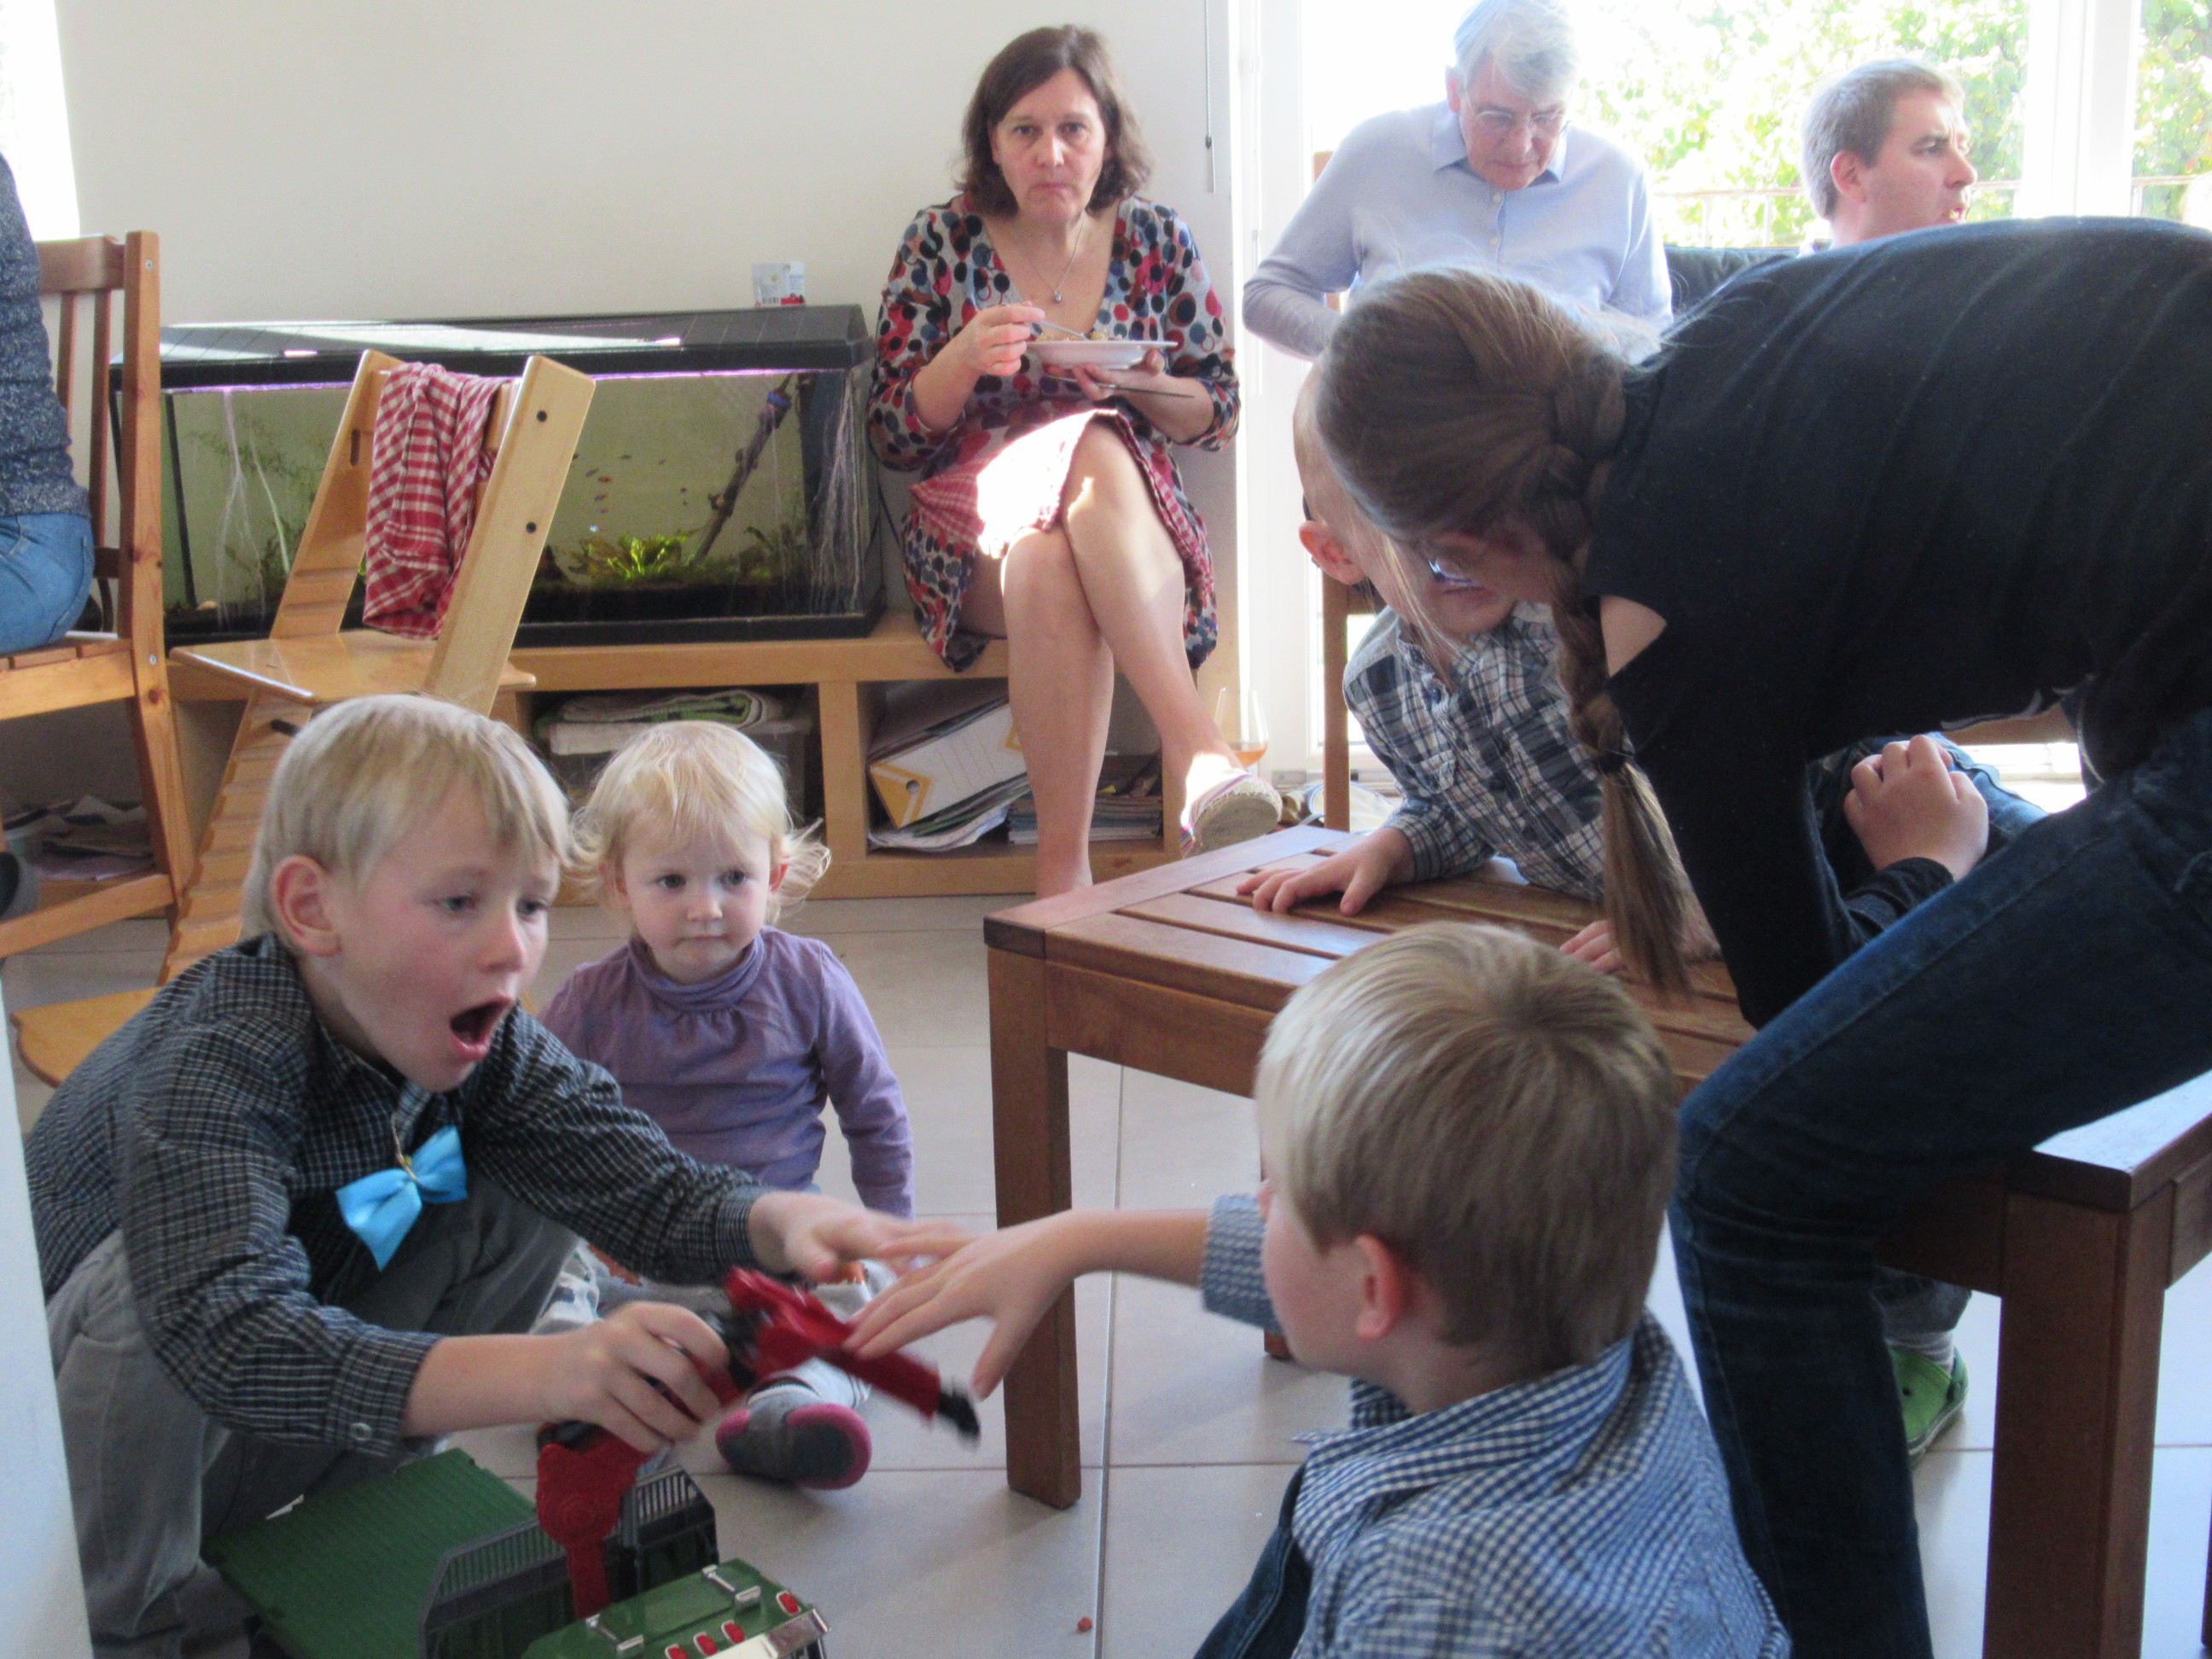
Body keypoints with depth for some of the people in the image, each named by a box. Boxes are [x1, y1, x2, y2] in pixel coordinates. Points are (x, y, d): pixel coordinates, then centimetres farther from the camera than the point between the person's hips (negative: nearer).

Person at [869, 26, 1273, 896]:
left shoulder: (1157, 240, 8)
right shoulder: (941, 243, 5)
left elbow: (1217, 414, 11)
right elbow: (892, 434, 4)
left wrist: (1137, 384, -11)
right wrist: (966, 359, -16)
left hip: (1137, 518, 1)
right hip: (975, 524, 0)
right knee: (1046, 552, -38)